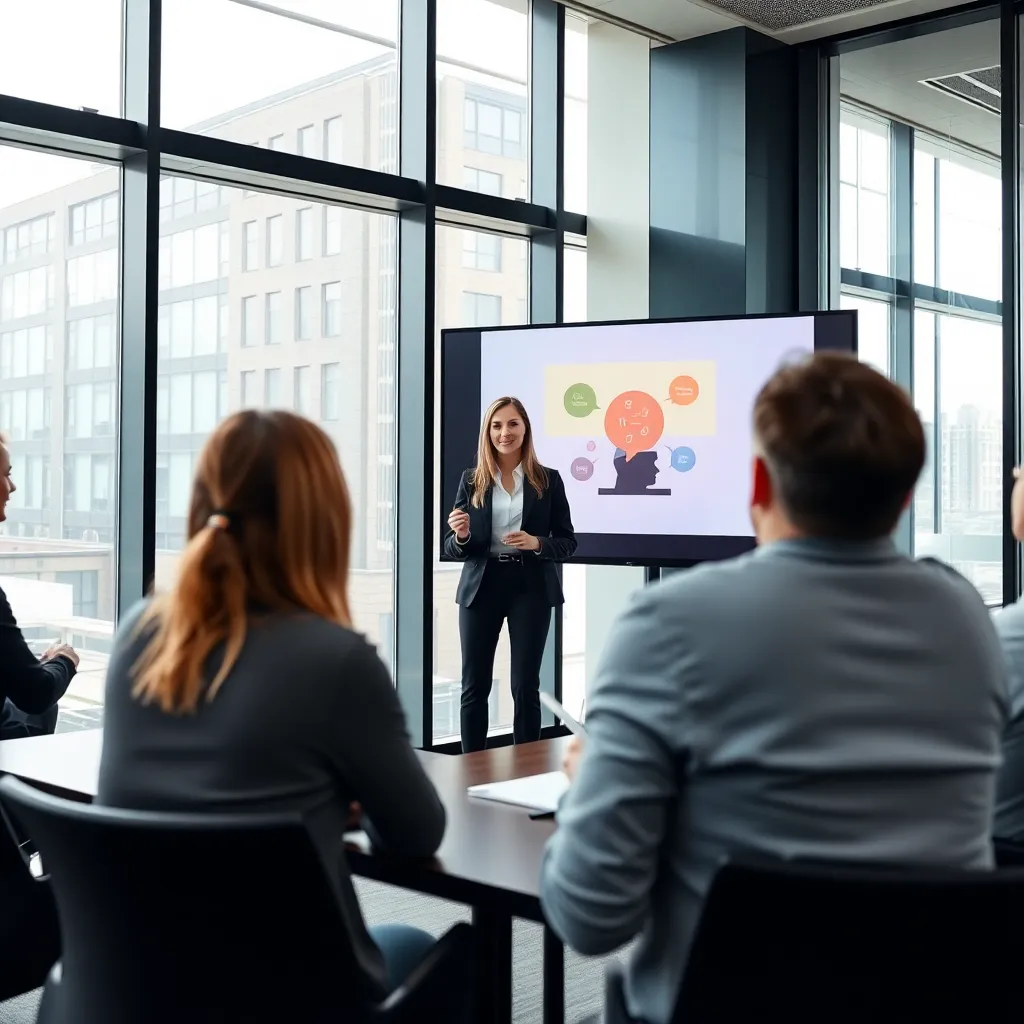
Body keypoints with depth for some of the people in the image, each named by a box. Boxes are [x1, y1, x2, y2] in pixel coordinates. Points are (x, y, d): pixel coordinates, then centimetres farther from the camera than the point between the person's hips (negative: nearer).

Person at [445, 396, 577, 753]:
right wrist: (461, 536, -16)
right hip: (480, 588, 1)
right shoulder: (471, 480, 5)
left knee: (525, 685, 3)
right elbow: (451, 549, 6)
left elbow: (568, 542, 3)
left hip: (530, 589, -1)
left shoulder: (548, 480, 2)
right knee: (474, 685, 5)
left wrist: (536, 543, -16)